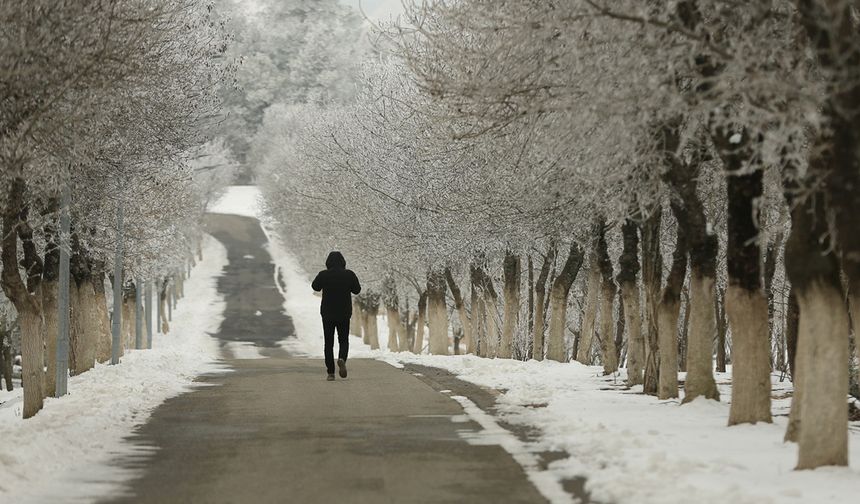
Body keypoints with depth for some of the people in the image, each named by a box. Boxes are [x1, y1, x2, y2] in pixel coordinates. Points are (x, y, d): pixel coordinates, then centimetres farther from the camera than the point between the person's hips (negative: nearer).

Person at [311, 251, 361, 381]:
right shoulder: (349, 274, -7)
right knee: (343, 340, 14)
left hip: (328, 314, -1)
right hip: (344, 314, 1)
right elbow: (357, 290, 6)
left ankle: (330, 372, 2)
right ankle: (342, 359, -18)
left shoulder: (323, 275, -10)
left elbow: (315, 287, 9)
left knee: (329, 343, 9)